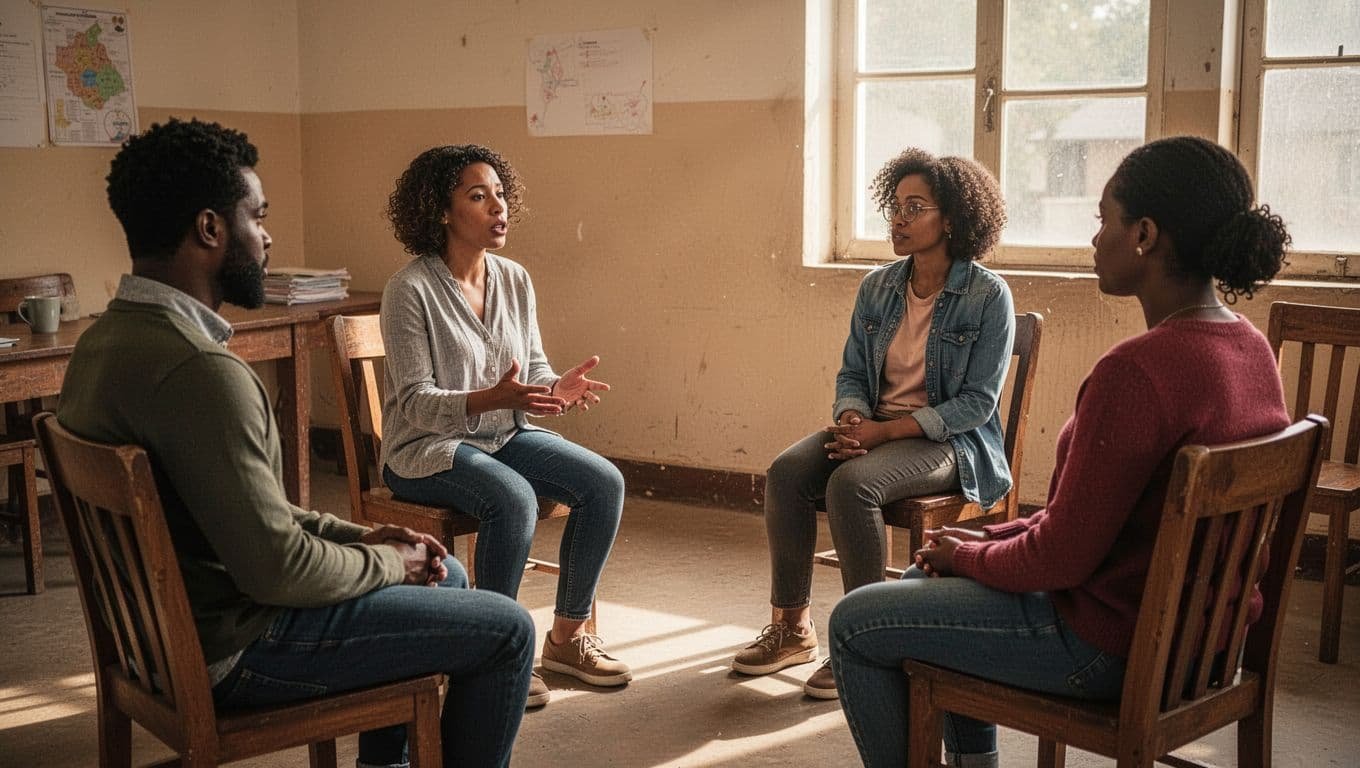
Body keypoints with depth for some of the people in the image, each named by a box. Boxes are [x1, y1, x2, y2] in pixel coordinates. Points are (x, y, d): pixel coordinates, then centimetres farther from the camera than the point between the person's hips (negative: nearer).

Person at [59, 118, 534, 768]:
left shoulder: (107, 338, 4)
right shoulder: (198, 371, -29)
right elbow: (278, 570, -26)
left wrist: (354, 536, 7)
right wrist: (387, 562, -8)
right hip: (230, 650, -10)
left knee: (440, 573, 23)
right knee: (505, 630, -3)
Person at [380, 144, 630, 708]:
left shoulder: (514, 281, 5)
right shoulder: (411, 289, -15)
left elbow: (533, 368, 8)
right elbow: (416, 402, -18)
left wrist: (556, 388, -17)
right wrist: (491, 399, -34)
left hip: (504, 435, 7)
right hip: (427, 448, -6)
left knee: (604, 483, -14)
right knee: (513, 499, -34)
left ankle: (567, 637, 0)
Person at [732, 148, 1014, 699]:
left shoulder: (988, 296, -9)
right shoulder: (877, 288, 8)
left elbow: (978, 402, -12)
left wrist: (885, 431, -20)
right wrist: (851, 418, -11)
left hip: (948, 440, -5)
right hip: (873, 426, 6)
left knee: (851, 483, -33)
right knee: (786, 471, -22)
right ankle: (791, 628, -10)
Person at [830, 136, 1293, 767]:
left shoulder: (1135, 371, -30)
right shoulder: (1249, 346, 1)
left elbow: (1064, 557, -24)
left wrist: (968, 555, -4)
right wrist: (995, 539, 8)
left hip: (1109, 644, -9)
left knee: (853, 625, 3)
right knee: (931, 575, 27)